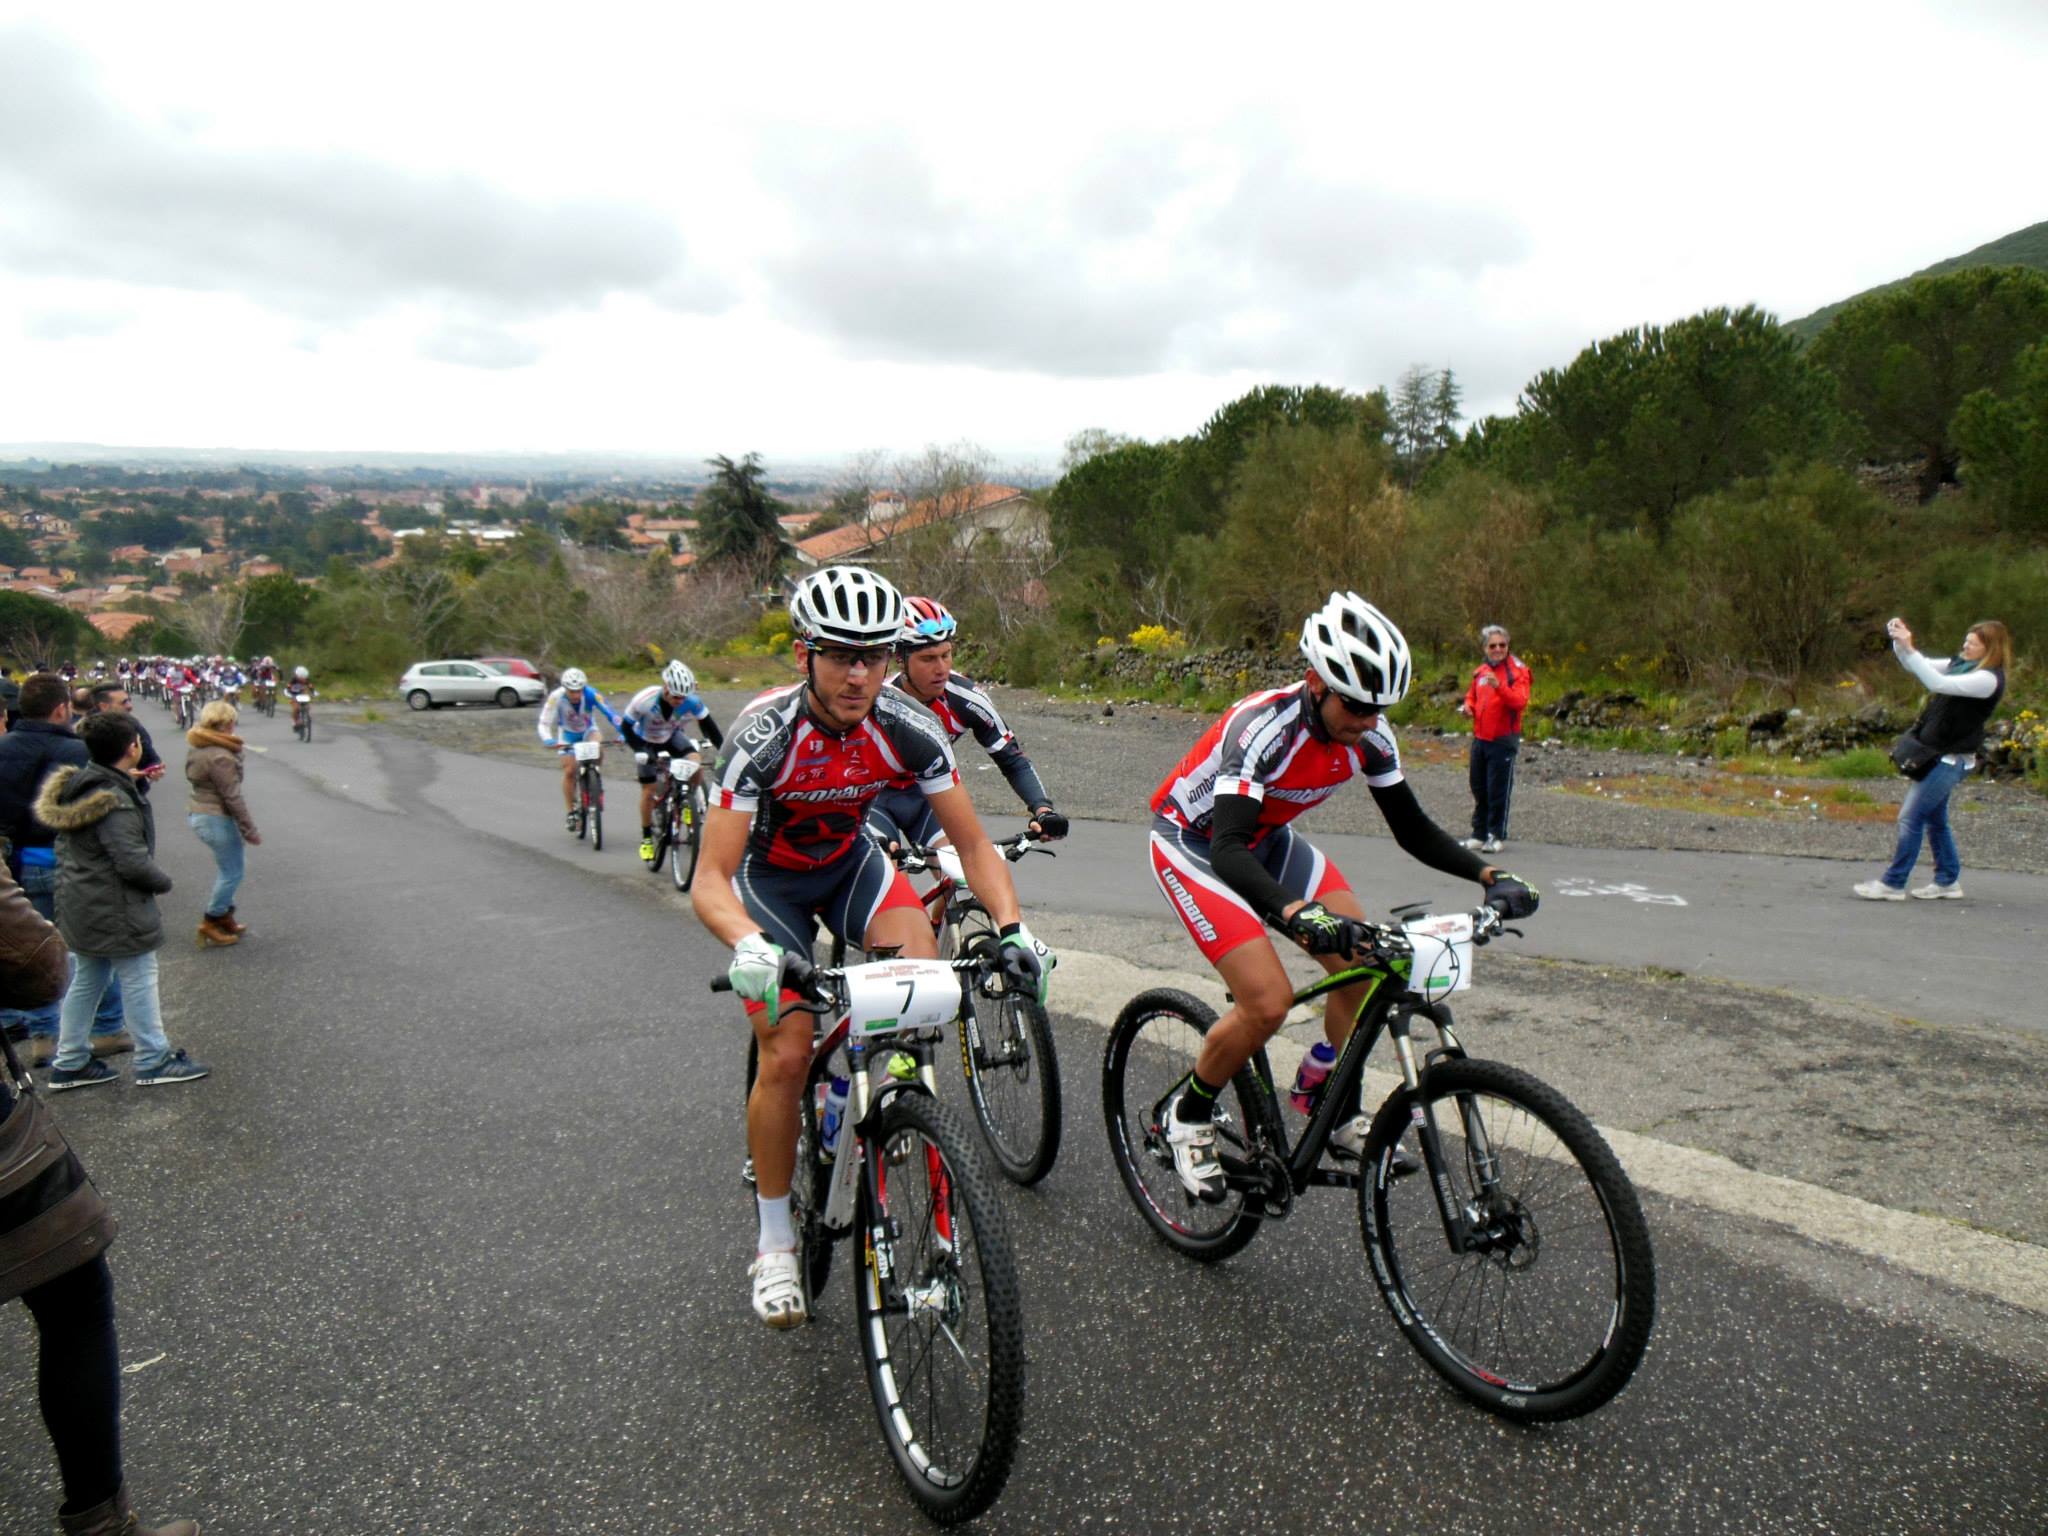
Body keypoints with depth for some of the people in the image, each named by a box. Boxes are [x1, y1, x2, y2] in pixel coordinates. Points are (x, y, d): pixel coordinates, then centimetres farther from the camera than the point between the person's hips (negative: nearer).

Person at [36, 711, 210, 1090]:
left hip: (81, 906, 10)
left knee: (88, 980, 19)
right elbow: (133, 862, -25)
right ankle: (153, 1062, 13)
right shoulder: (114, 802, -25)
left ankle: (69, 1063, 27)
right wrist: (163, 881, -7)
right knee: (139, 981, 3)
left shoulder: (76, 787, 4)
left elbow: (66, 846, 14)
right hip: (115, 912, -9)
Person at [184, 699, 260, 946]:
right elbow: (232, 798, -21)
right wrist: (250, 831, -16)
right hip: (216, 818, -10)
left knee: (228, 869, 22)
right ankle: (211, 924, 12)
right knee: (232, 873, 4)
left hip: (198, 812, 10)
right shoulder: (219, 757, -24)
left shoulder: (197, 745, 4)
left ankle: (225, 916, 31)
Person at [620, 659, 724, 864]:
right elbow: (626, 726, -24)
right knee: (648, 790, -3)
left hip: (672, 736, 2)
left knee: (696, 766, -25)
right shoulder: (644, 700, -36)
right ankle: (646, 838, 16)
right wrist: (639, 751, -35)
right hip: (646, 741, -1)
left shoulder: (692, 701, -32)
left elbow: (708, 725, -18)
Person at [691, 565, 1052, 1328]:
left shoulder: (909, 728, -24)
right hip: (768, 875, -2)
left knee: (923, 969, -25)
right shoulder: (765, 734, -33)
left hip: (848, 861, 3)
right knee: (787, 1055, -12)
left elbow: (973, 843, -17)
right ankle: (774, 1241, 8)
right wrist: (750, 947, -55)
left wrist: (1013, 928, -34)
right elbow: (710, 879, -35)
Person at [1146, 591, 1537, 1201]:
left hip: (1266, 840, 7)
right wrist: (1297, 913, -60)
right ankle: (1188, 1115, 5)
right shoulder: (1264, 727, -35)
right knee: (1268, 1002, -20)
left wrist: (1488, 873, -19)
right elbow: (1228, 850, -44)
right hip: (1193, 845, -7)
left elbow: (1412, 830, -3)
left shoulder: (1368, 735, -14)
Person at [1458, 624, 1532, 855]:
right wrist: (1468, 706, 4)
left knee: (1498, 790, -3)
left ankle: (1497, 836, 6)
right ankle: (1479, 834, 21)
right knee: (1479, 788, 12)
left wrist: (1498, 686, -35)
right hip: (1480, 738, 6)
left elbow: (1520, 702, -21)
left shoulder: (1517, 671, -7)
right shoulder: (1480, 671, 12)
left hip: (1503, 740, -6)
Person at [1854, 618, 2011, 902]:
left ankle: (1892, 884, -2)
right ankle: (1948, 882, 25)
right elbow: (1916, 666, 13)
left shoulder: (1988, 679, -17)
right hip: (1938, 755, 9)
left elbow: (1938, 683, -29)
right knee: (1934, 820, 15)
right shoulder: (1960, 664, 10)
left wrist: (1909, 648, -33)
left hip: (1951, 759, -9)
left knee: (1911, 817, -8)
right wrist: (1899, 642, -6)